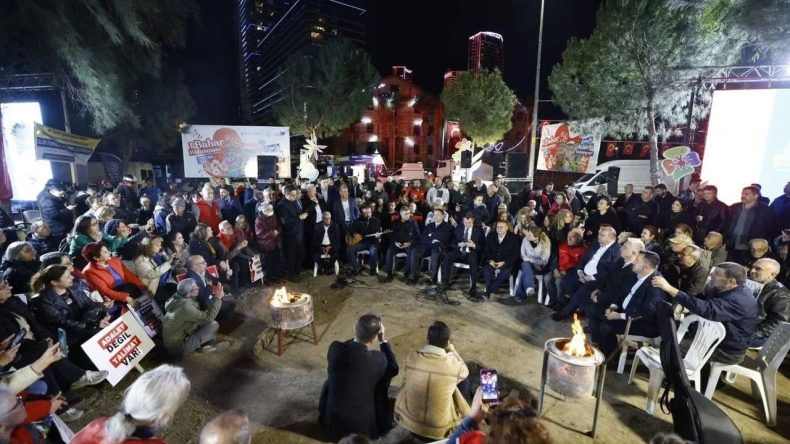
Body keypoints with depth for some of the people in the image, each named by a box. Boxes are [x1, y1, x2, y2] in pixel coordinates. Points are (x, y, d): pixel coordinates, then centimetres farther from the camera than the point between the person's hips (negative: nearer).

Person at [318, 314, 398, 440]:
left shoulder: (335, 348, -19)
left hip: (332, 418, 3)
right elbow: (393, 369, -1)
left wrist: (358, 336, 1)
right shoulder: (378, 359, -25)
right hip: (364, 424, -2)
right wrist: (384, 341, -1)